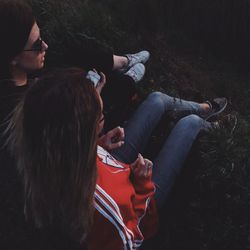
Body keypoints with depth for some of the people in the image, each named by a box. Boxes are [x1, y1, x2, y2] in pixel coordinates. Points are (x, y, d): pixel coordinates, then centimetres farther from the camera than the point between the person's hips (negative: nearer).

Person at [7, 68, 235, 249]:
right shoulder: (100, 208, -49)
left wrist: (99, 146, -12)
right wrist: (143, 182, -25)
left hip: (112, 168, 5)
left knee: (157, 99, 12)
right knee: (190, 123, 6)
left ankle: (201, 108, 48)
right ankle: (204, 125, 48)